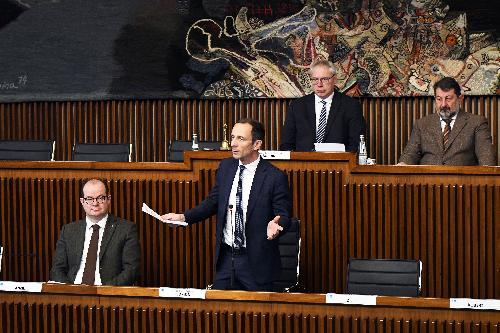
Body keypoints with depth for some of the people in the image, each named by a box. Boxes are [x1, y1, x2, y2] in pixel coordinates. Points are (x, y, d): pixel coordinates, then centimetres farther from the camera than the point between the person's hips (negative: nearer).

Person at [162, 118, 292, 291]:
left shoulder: (275, 177, -12)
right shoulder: (225, 167, 5)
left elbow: (284, 216, -8)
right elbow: (213, 202, 13)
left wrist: (276, 225, -31)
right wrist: (183, 217, 1)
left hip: (256, 262, -5)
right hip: (225, 258, 5)